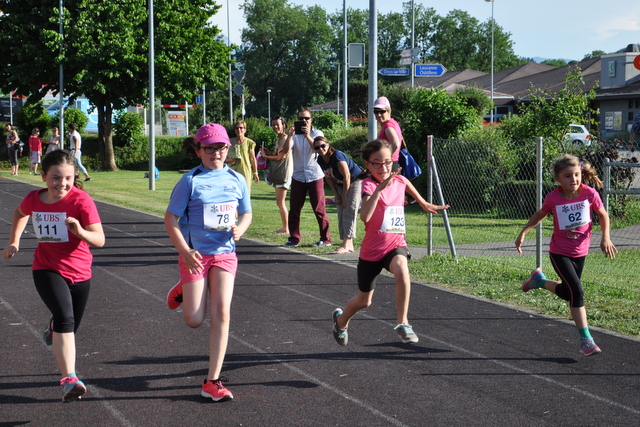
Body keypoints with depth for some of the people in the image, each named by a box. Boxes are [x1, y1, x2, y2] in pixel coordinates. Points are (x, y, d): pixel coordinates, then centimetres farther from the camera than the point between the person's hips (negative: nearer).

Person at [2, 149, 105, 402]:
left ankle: (54, 327, 54)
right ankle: (69, 380, -31)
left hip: (79, 272, 0)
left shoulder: (81, 201, -17)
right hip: (47, 270, 0)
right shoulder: (34, 200, -5)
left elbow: (100, 240, -23)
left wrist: (81, 232, -42)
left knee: (69, 330, 15)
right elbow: (20, 213, 21)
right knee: (65, 317, -26)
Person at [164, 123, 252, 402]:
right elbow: (170, 218, -7)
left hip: (224, 253, 3)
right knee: (194, 320, -2)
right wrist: (185, 251, -17)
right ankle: (183, 290, 36)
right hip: (195, 254, -3)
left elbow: (246, 213, 15)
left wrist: (240, 229, -8)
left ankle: (212, 382, -3)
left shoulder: (236, 179, 4)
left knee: (221, 312, -10)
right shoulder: (190, 181, -8)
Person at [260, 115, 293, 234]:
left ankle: (285, 229, -7)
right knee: (279, 202, 12)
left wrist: (266, 156, -5)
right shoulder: (279, 140, 19)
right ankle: (284, 227, 17)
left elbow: (281, 157, -16)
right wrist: (269, 153, 7)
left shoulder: (285, 139, -12)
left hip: (284, 172, -10)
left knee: (280, 202, -10)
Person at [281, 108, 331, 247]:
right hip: (298, 177, 3)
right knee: (294, 209, 2)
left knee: (319, 209, -3)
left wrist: (308, 136, -30)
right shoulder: (295, 134, 7)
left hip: (315, 176, -3)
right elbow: (286, 149, -9)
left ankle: (326, 239, 4)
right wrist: (289, 136, -26)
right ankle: (294, 238, 11)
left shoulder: (317, 134, 2)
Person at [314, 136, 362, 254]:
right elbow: (329, 178, 8)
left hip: (355, 181, -9)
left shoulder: (337, 156, -27)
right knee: (341, 213, 4)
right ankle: (349, 245, 7)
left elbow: (347, 176, -25)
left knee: (349, 211, -17)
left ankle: (346, 245, -23)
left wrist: (344, 196, -19)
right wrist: (336, 195, 0)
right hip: (340, 184, 9)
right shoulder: (321, 160, -3)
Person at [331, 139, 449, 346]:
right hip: (372, 250, -2)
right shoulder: (368, 185, -19)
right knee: (363, 301, 14)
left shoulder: (399, 180, -3)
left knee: (402, 271, -34)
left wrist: (424, 203, 35)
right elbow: (365, 217, -39)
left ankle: (403, 323, -21)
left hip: (396, 245, 2)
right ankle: (341, 320, 47)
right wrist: (380, 188, -44)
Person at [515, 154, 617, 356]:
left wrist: (605, 237, -10)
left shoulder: (590, 194, -15)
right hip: (559, 253, -3)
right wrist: (523, 232, 4)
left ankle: (540, 280, 47)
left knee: (568, 293, 18)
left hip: (580, 252, 3)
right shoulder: (553, 198, -16)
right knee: (577, 292, -17)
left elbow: (603, 215, 2)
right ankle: (585, 339, -5)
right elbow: (540, 215, 5)